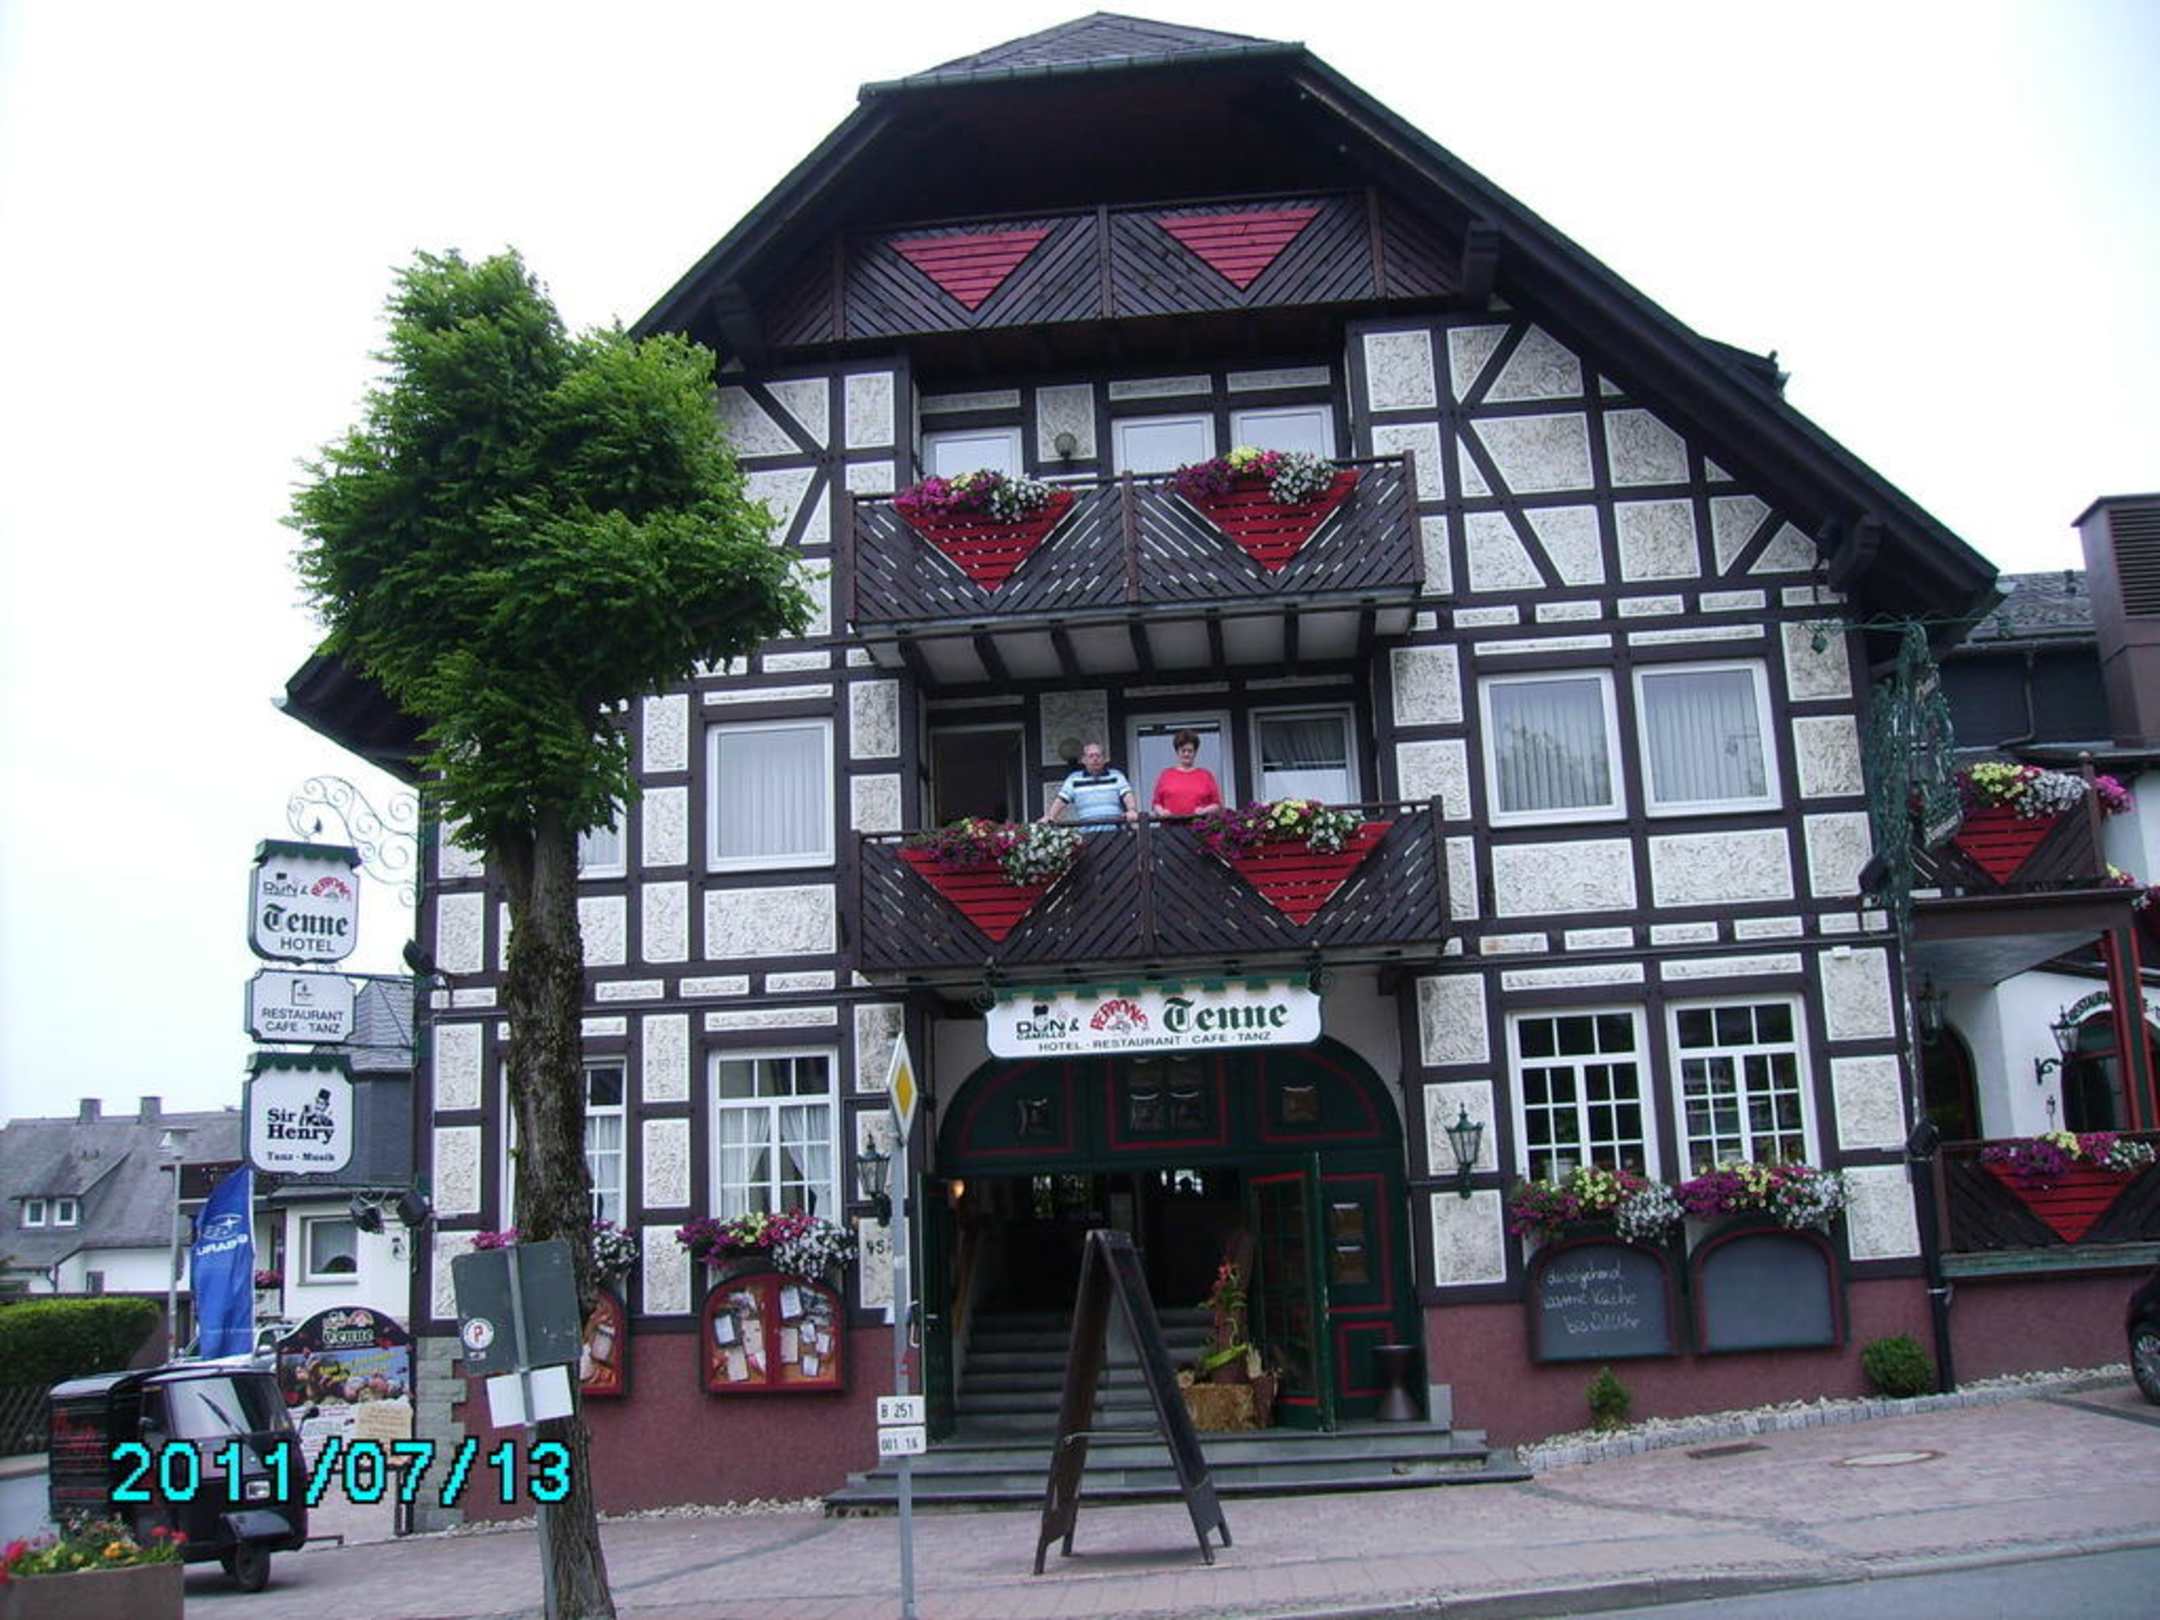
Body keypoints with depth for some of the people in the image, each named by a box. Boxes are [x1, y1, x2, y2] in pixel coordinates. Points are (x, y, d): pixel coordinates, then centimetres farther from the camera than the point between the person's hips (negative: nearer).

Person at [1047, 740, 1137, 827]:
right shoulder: (1074, 779, 19)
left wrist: (1132, 810, -17)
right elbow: (1060, 801, 14)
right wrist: (1050, 817, -3)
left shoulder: (1116, 776, 17)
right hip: (1086, 826, 0)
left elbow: (1128, 797, 4)